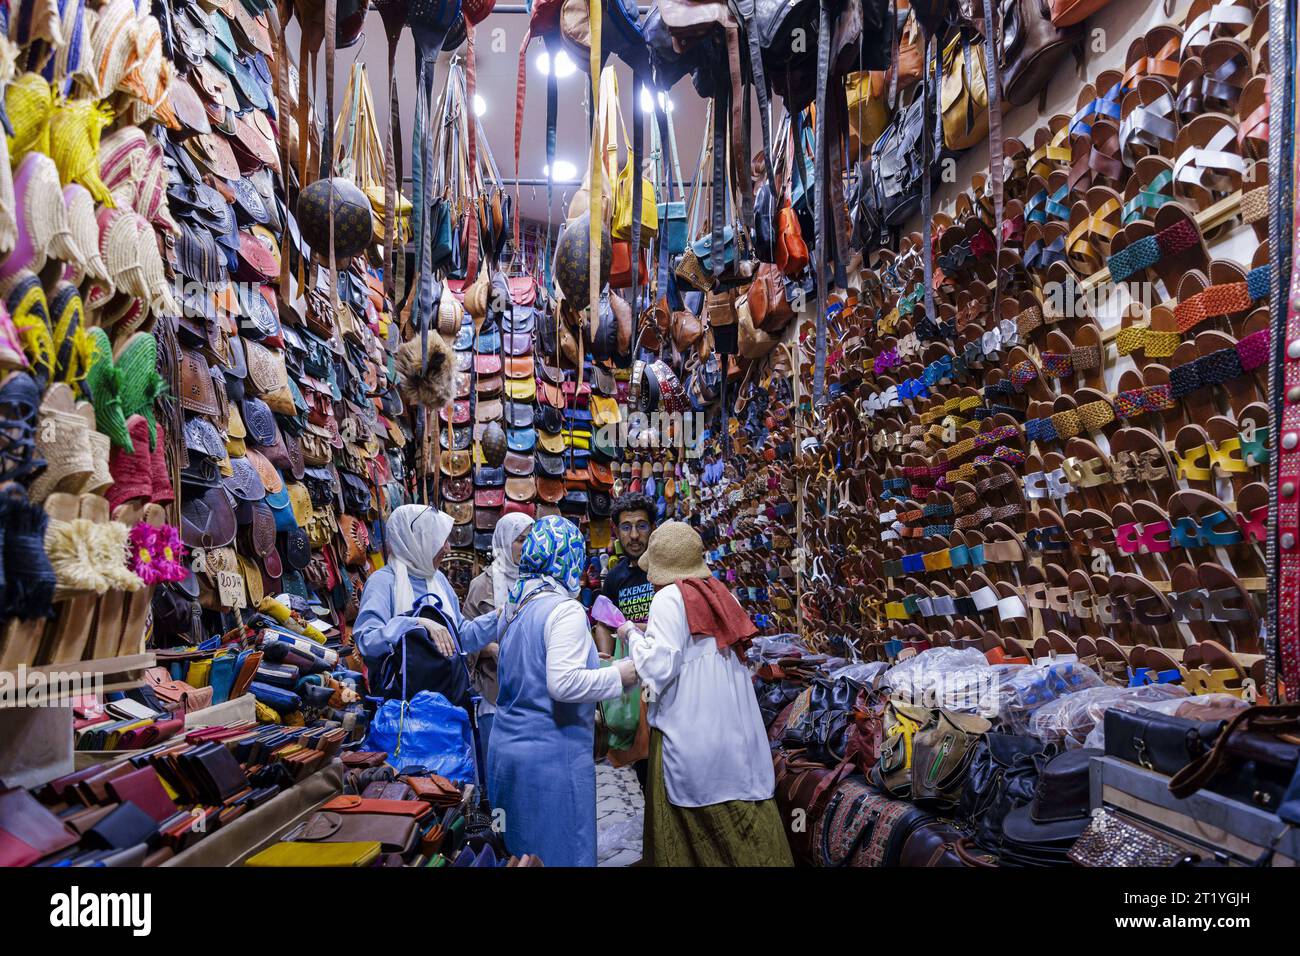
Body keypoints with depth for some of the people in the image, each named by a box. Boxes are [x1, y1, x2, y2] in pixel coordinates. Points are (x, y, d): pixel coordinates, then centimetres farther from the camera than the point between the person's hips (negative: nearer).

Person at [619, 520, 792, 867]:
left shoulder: (670, 598, -10)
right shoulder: (718, 593, 10)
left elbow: (659, 666, -16)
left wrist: (633, 634, 0)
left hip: (691, 732, -6)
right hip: (735, 728, 7)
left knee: (687, 830, 7)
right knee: (741, 822, 11)